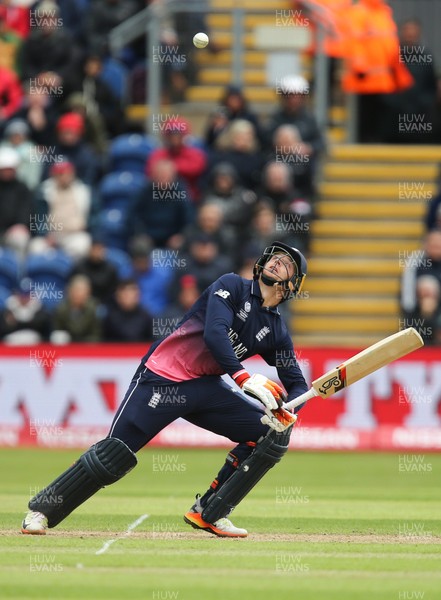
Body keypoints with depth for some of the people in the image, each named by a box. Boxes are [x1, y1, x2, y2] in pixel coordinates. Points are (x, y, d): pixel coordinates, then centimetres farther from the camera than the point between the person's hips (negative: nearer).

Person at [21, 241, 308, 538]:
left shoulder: (276, 330, 11)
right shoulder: (232, 286, -3)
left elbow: (298, 384, 10)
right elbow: (214, 333, -20)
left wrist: (288, 411, -13)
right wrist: (244, 377, -31)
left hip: (207, 388, 6)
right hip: (163, 378, -6)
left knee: (274, 431, -5)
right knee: (115, 454, -14)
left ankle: (210, 513, -1)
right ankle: (42, 510, 1)